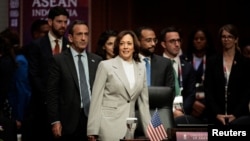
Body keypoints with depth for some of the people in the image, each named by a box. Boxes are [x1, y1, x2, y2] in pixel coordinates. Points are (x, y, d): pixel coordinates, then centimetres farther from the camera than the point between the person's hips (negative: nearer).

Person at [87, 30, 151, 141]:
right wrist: (93, 131, -8)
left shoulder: (141, 68, 12)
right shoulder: (106, 65, 0)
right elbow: (96, 99, -2)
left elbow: (143, 101, 14)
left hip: (130, 126, 4)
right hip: (109, 124, -4)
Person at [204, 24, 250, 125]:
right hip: (216, 116, 1)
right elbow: (208, 90, 3)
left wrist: (235, 114, -9)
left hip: (238, 116, -1)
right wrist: (217, 114, -8)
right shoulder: (212, 61, 7)